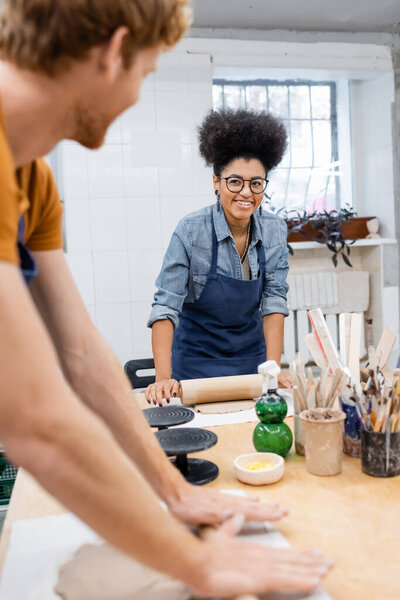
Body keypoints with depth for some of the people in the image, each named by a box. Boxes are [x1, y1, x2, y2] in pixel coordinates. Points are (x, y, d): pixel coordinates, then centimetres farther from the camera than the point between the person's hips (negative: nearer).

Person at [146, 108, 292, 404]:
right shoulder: (190, 231, -20)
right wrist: (164, 378, -30)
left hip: (251, 355, 3)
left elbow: (274, 302, -8)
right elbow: (165, 307, -22)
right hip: (197, 357, -3)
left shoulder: (275, 231, -8)